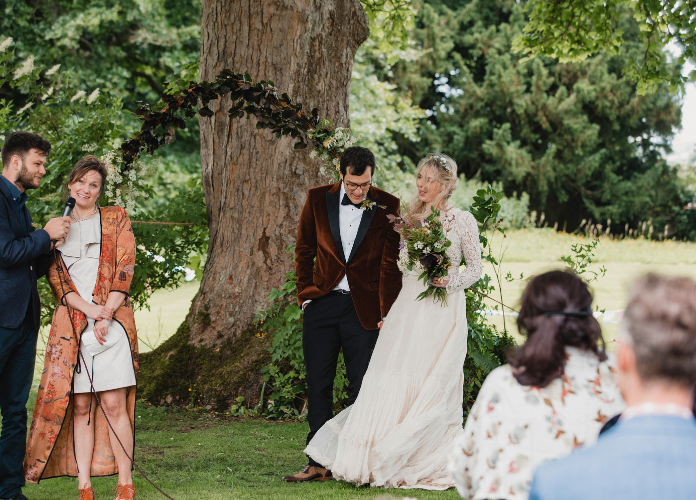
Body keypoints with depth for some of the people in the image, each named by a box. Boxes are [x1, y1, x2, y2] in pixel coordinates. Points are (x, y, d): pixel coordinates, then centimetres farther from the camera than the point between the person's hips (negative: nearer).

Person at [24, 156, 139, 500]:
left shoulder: (116, 219, 11)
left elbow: (124, 269, 2)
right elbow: (56, 278, 6)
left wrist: (106, 316, -9)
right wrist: (89, 309, -10)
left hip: (113, 322, -2)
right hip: (70, 326, 2)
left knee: (114, 404, -8)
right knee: (80, 406, -1)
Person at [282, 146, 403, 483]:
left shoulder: (387, 206, -4)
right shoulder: (318, 199, 0)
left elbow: (390, 263, -2)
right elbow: (304, 251, 10)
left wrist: (388, 314, -6)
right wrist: (305, 296, 5)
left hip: (363, 310, -2)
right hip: (321, 304, 2)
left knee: (362, 388, 2)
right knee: (318, 386, 5)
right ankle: (319, 463, 11)